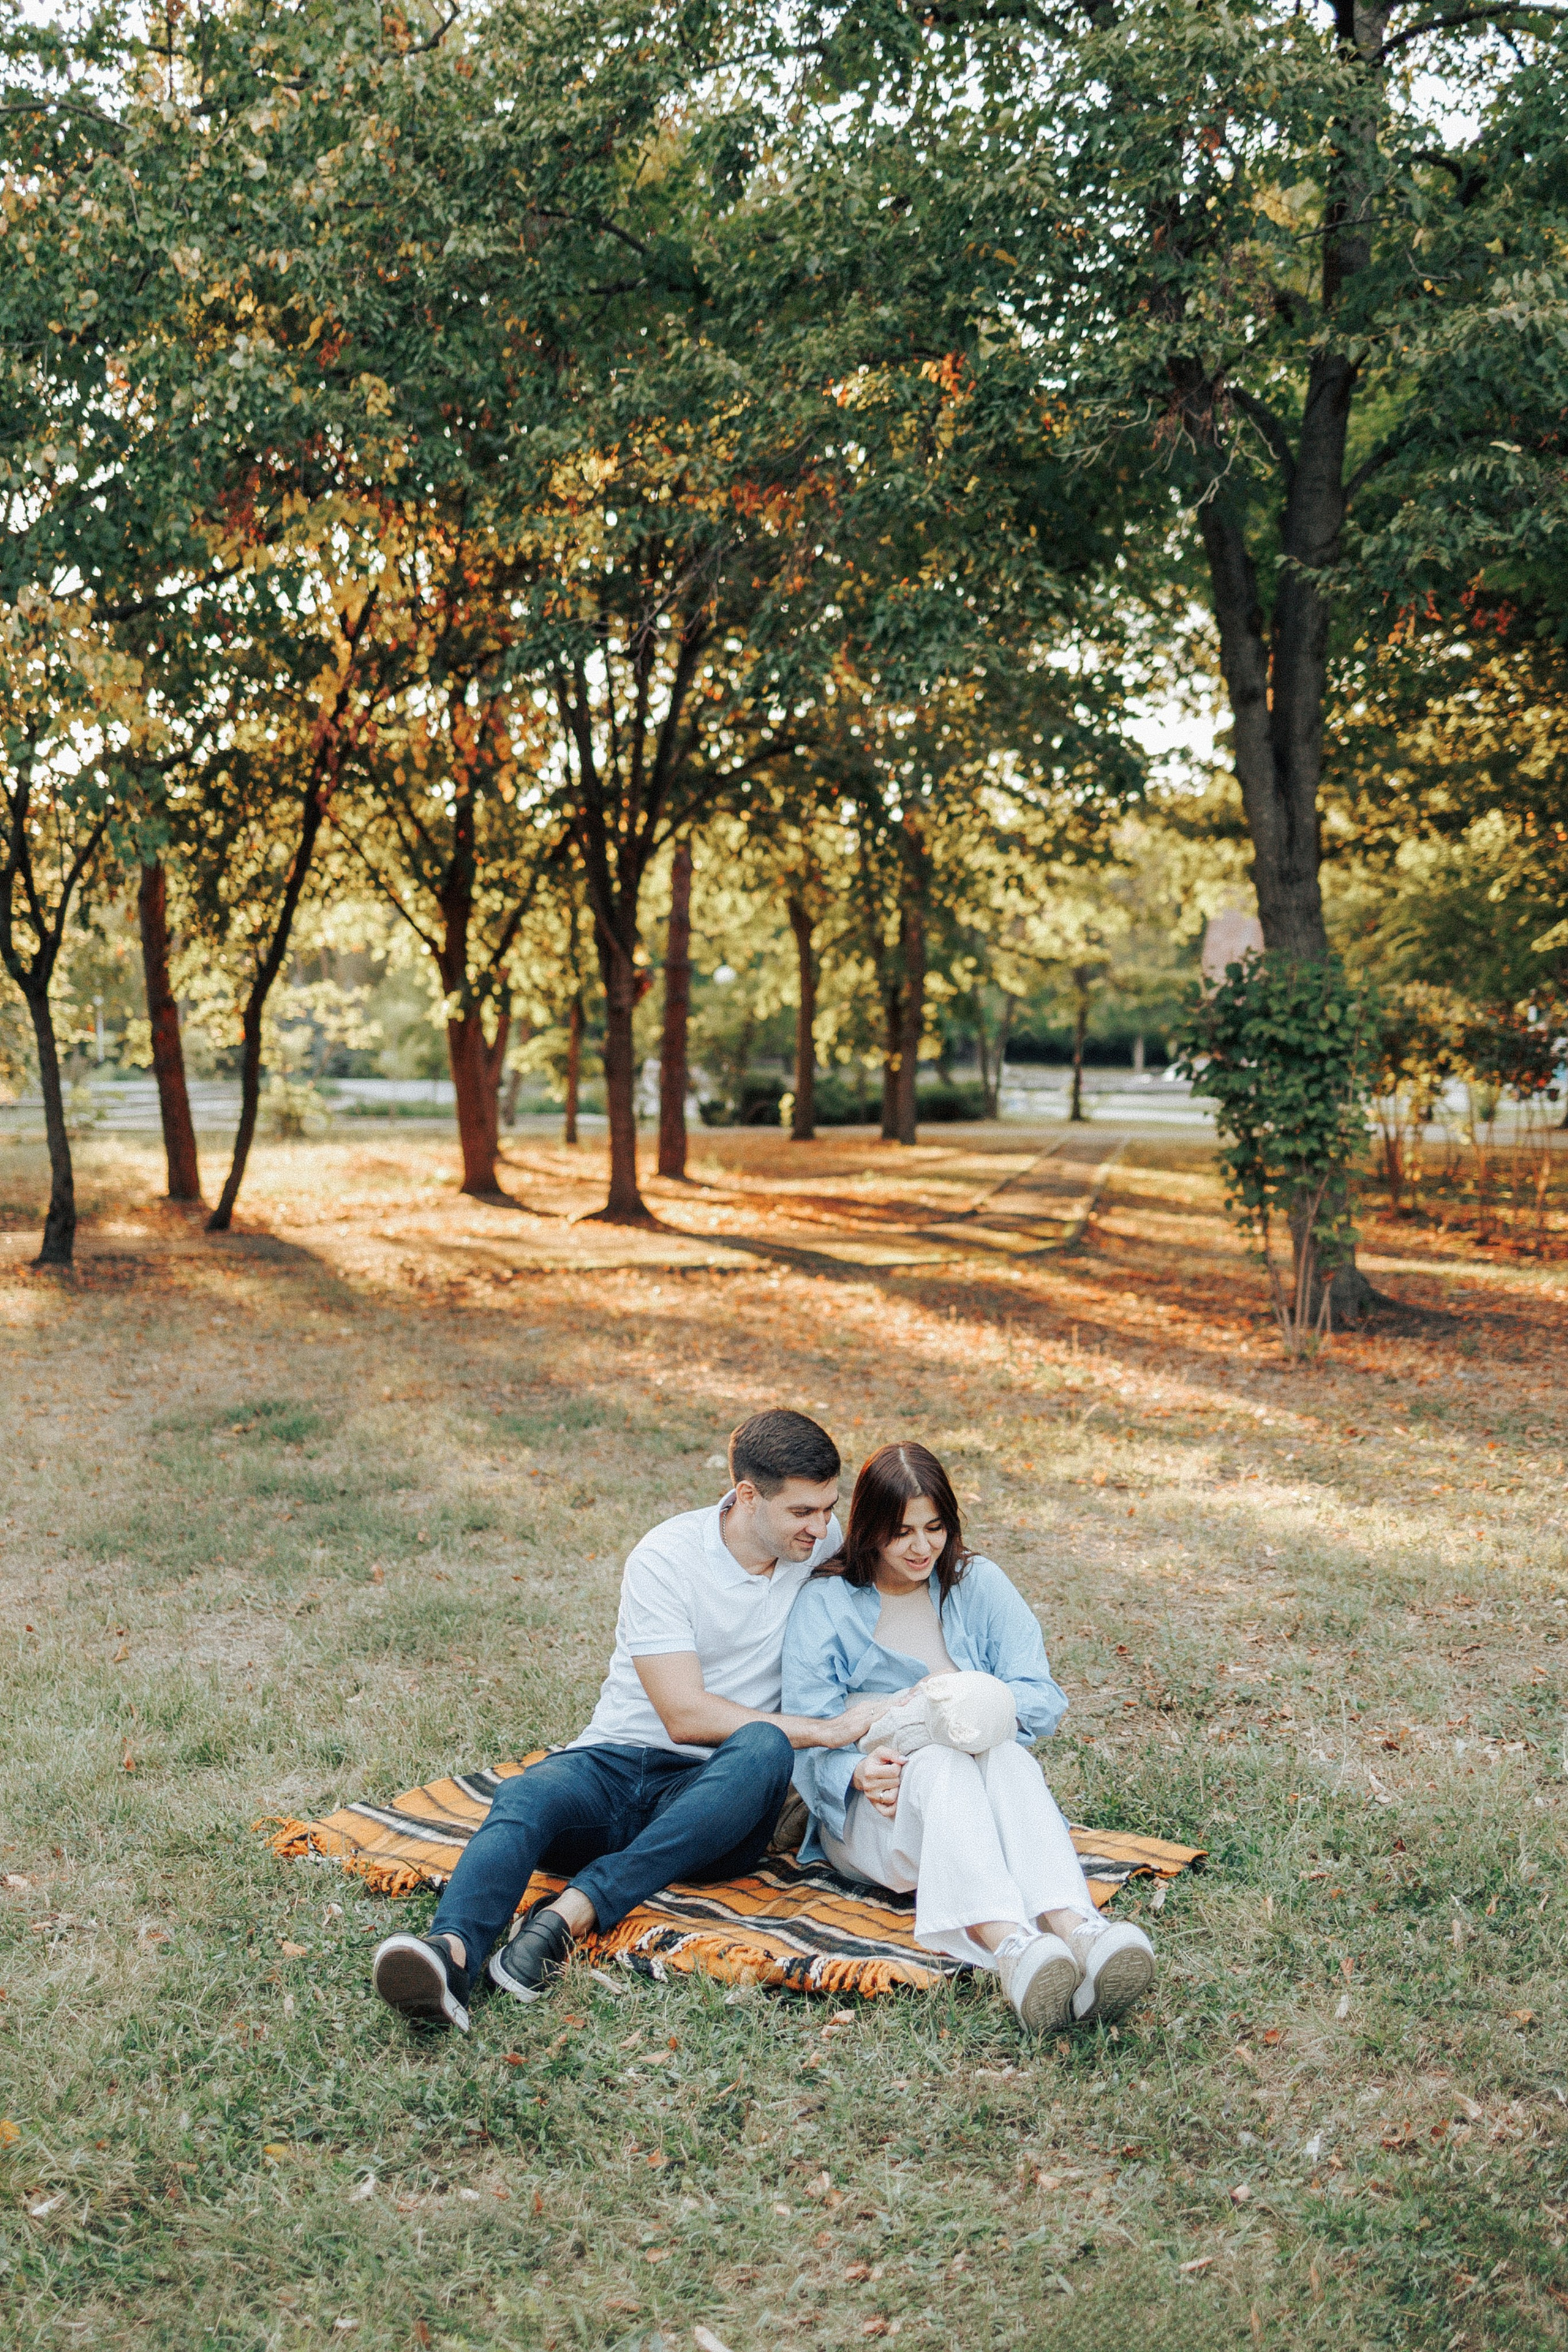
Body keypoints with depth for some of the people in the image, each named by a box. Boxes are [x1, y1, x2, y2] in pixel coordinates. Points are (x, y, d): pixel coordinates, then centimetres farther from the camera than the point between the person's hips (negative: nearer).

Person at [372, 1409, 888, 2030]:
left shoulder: (818, 1540, 5)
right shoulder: (666, 1557, -8)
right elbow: (684, 1715, -14)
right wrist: (825, 1730, -15)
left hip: (713, 1794, 2)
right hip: (615, 1766, -2)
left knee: (764, 1748, -34)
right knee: (523, 1798, -34)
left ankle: (575, 1909, -41)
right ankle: (452, 1952, -60)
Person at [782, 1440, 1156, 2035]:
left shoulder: (979, 1583, 11)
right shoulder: (825, 1605, 3)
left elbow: (1041, 1699, 1)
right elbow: (809, 1739, -6)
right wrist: (859, 1772, -29)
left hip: (970, 1806, 2)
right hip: (871, 1815, -2)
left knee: (1005, 1757, -34)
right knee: (941, 1766, -37)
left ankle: (1076, 1930, -62)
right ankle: (1007, 1947, -66)